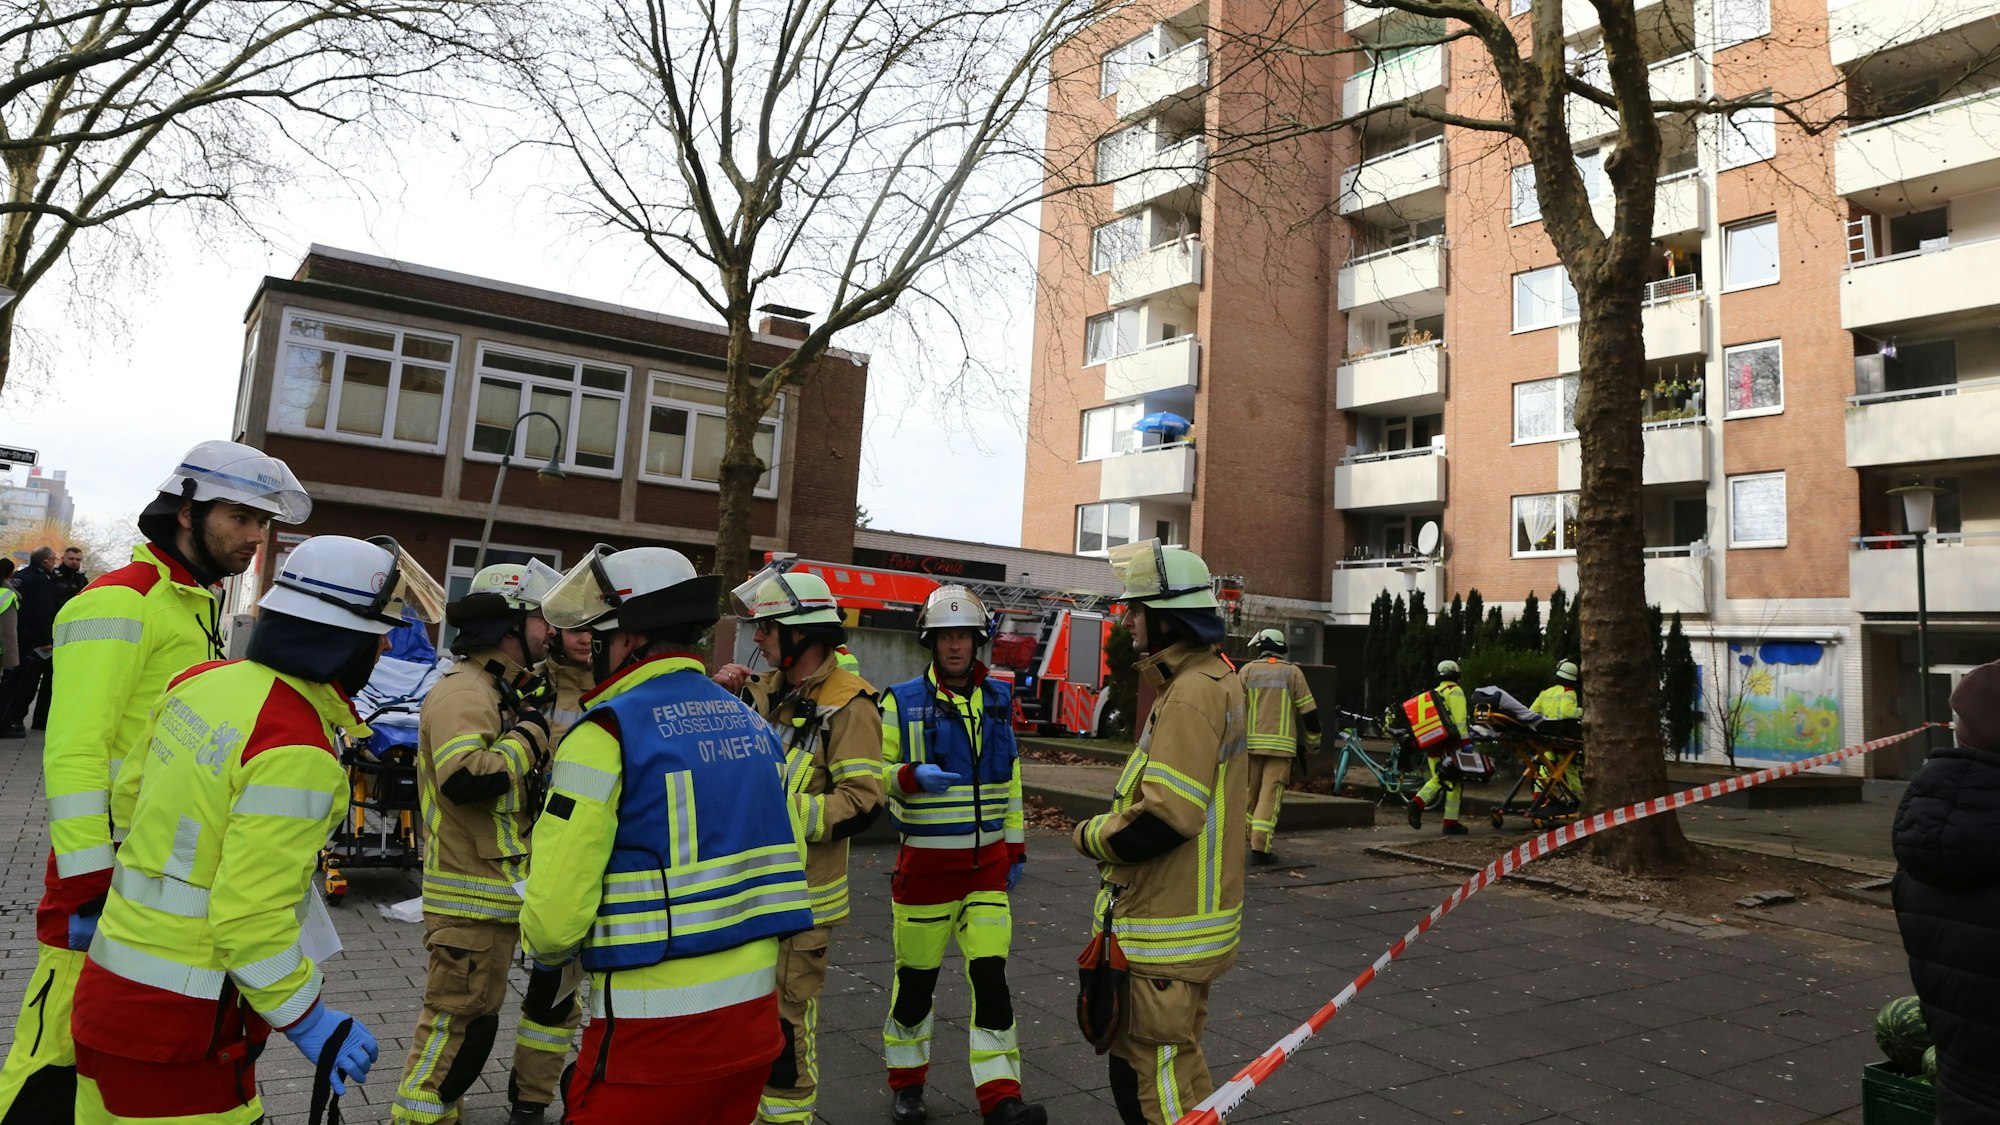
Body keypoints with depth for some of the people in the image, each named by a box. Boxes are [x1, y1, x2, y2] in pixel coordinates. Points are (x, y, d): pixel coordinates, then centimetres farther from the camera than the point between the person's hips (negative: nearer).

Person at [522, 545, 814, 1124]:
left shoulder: (606, 734, -13)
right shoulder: (753, 724, 8)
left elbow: (554, 919, -16)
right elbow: (787, 863, 10)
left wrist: (545, 945, 5)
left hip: (654, 1031, -7)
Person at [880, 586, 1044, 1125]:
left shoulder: (997, 699, 6)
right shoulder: (902, 702, -7)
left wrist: (1016, 848, 13)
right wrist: (913, 777, -26)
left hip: (988, 862, 3)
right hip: (925, 862, -3)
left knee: (991, 975, -2)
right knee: (916, 978, 9)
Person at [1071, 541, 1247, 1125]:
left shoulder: (1192, 692, -21)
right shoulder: (1214, 680, 11)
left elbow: (1163, 819, -27)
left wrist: (1090, 834, -11)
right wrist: (1110, 826, 4)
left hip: (1167, 932, -10)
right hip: (1179, 915, 10)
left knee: (1156, 1075, 1)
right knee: (1172, 1064, 22)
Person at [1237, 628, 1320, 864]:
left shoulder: (1248, 670, 5)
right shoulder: (1293, 672, 4)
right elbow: (1309, 711, 4)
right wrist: (1314, 741, 16)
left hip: (1251, 743, 2)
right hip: (1281, 745, -2)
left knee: (1250, 793, 15)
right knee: (1270, 796, -2)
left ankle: (1244, 841, 24)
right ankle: (1259, 848, -9)